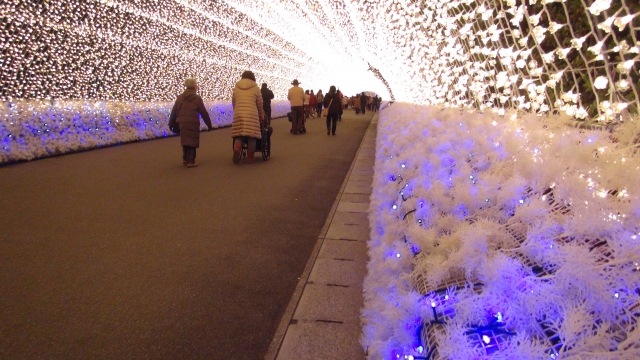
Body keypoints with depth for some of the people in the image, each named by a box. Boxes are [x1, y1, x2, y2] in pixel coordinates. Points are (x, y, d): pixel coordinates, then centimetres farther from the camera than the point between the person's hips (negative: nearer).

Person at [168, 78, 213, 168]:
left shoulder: (180, 97, 9)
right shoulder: (197, 98, -3)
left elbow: (174, 112, 9)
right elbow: (204, 113, -2)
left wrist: (171, 123, 15)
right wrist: (209, 124, 6)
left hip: (182, 123, 5)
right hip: (193, 123, -5)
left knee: (185, 140, 18)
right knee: (192, 141, 1)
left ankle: (185, 159, 24)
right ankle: (191, 162, 0)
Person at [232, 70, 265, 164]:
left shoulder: (236, 88, 15)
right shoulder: (255, 88, 9)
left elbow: (233, 103, 17)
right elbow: (260, 105, 11)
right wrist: (262, 118, 21)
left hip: (238, 115, 2)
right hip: (252, 115, -2)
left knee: (239, 135, 6)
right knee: (251, 136, 4)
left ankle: (236, 149, -23)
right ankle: (250, 157, 3)